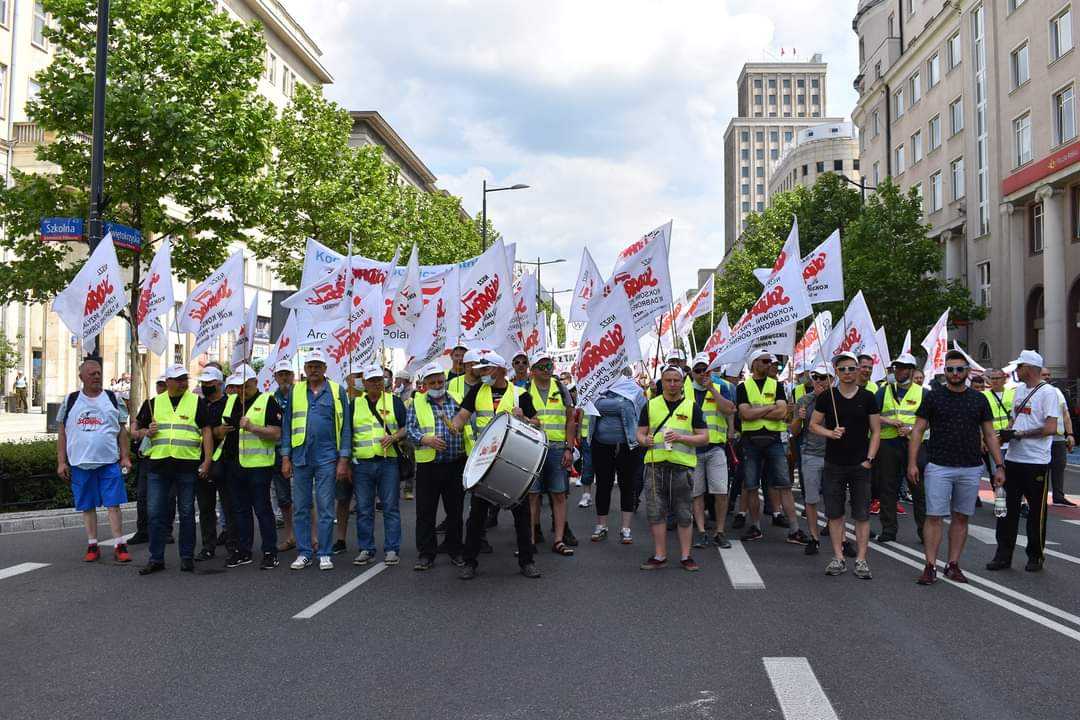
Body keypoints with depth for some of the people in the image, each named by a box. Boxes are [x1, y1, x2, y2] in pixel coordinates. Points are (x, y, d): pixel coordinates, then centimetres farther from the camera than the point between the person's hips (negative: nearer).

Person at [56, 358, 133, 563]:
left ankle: (119, 545, -3)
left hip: (109, 462, -1)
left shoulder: (113, 399, 6)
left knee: (113, 504, -6)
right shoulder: (71, 401, 7)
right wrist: (61, 462, 1)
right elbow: (62, 433, 8)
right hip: (80, 463, 1)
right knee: (87, 506, 7)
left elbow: (122, 431, 8)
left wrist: (125, 458, 0)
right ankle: (92, 546, 16)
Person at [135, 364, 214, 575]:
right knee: (156, 513, 2)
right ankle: (156, 559, 10)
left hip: (187, 466, -2)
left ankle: (187, 557, 13)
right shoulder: (153, 403, 11)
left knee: (187, 513, 5)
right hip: (159, 465, 2)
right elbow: (139, 431, 17)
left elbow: (207, 432, 2)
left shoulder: (197, 402, 5)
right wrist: (147, 432, -7)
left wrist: (207, 460, -6)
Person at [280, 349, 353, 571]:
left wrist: (343, 460, -4)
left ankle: (325, 554, 9)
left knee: (326, 509, 1)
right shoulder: (295, 392, 9)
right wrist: (285, 458, 3)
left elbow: (345, 427, 2)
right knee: (300, 508, 6)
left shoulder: (337, 391, 3)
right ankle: (303, 553, 15)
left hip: (327, 458, -2)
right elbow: (287, 425, 10)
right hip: (300, 458, 2)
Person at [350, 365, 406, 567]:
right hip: (362, 463, 2)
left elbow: (406, 428, 7)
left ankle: (392, 550, 4)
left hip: (389, 462, -2)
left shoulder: (394, 402, 9)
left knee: (390, 507, -1)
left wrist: (394, 437, -14)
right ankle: (366, 550, 12)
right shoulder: (355, 404, 13)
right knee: (364, 510, 4)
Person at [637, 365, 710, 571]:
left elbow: (704, 438, 2)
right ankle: (659, 556, 12)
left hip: (682, 465, -2)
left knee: (683, 513, 3)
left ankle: (685, 556, 12)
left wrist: (681, 438, -13)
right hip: (655, 464, 2)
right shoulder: (650, 406, 12)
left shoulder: (691, 406, 6)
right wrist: (645, 440, -11)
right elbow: (640, 433, 12)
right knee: (656, 512, 3)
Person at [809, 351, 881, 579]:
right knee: (835, 514, 4)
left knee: (862, 515, 0)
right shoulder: (826, 397, 3)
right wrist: (830, 433, -12)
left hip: (860, 465, -1)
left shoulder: (867, 398, 3)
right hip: (834, 464, 1)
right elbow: (814, 424, 8)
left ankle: (861, 559, 6)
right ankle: (838, 558, 12)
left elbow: (876, 431, 5)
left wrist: (869, 458, -5)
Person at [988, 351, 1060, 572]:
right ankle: (1003, 555, 13)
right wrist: (1007, 431, 3)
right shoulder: (1019, 390, 15)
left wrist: (1021, 434, -16)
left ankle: (1035, 556, 15)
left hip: (1036, 462, -7)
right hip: (1013, 458, 7)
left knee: (1036, 511, 3)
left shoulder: (1047, 392, -10)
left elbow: (1051, 428, -18)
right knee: (1008, 508, 8)